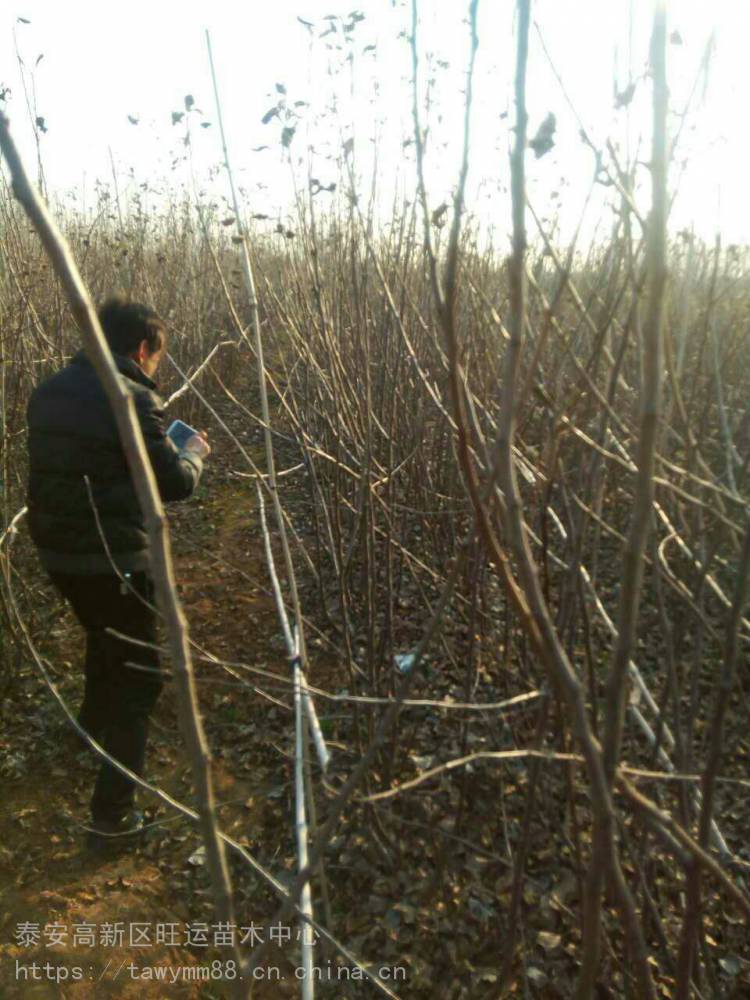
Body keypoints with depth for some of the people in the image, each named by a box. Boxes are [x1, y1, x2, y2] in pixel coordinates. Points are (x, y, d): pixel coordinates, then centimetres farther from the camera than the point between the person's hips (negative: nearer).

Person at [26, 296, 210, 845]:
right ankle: (113, 811, 8)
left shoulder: (50, 390, 6)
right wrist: (194, 451, 5)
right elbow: (175, 483, -16)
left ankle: (94, 724, 58)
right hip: (112, 558, -8)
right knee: (139, 674, 5)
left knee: (105, 638, 33)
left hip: (56, 550, 8)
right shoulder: (132, 398, -18)